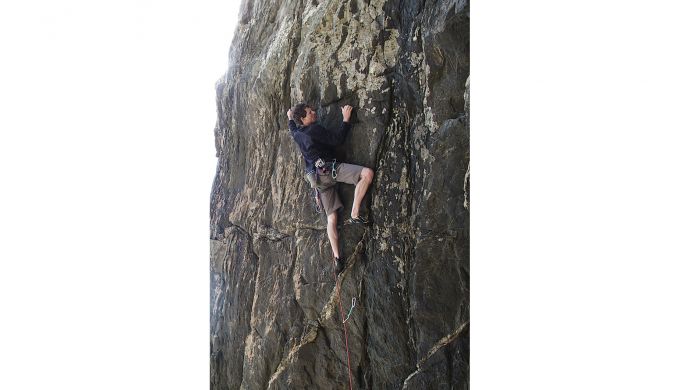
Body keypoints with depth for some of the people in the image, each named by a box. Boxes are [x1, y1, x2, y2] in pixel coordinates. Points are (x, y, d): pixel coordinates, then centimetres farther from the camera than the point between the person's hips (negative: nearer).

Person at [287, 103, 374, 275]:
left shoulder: (296, 134, 15)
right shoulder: (315, 129, -10)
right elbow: (337, 139, -14)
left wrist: (290, 118, 60)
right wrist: (346, 119, -5)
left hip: (317, 177, 8)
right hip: (327, 169, -8)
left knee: (331, 216, 9)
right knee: (367, 173, -20)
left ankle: (337, 257, 4)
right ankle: (354, 215, -22)